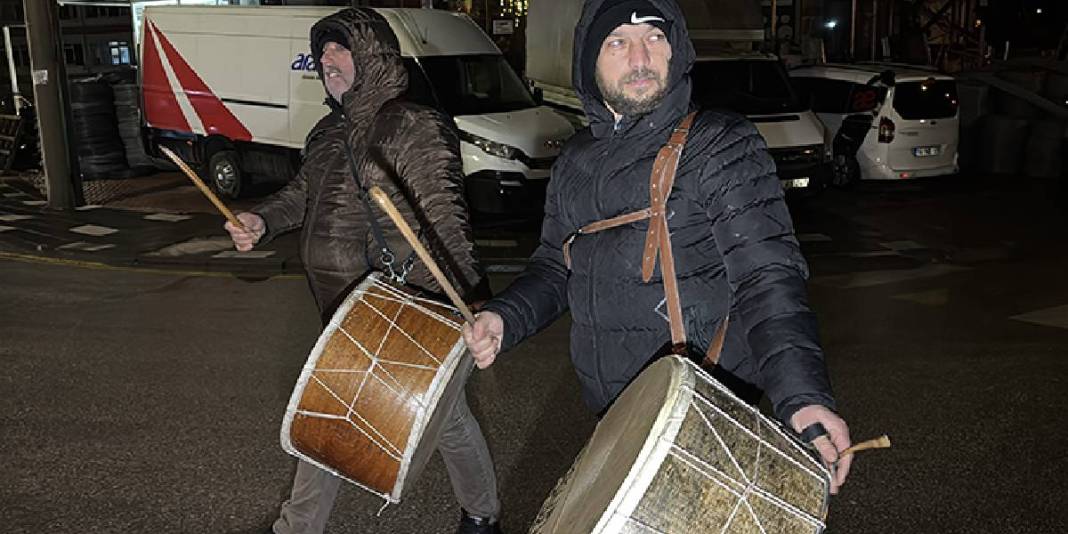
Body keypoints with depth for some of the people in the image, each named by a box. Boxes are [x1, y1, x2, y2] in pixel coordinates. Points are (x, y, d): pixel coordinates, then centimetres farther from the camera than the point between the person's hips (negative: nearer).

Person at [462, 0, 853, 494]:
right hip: (608, 412, 6)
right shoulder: (576, 161, 8)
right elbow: (555, 267, 17)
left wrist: (802, 396, -35)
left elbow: (766, 274, -21)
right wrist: (505, 318, -2)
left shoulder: (719, 145, -12)